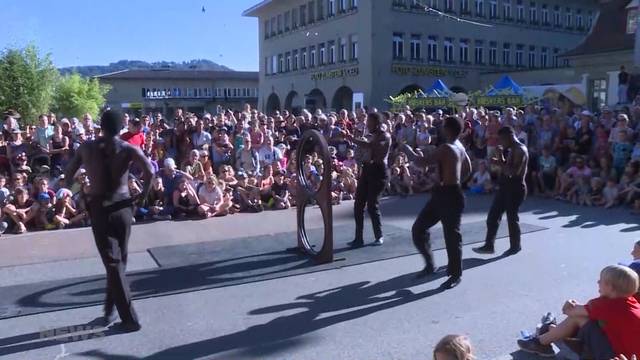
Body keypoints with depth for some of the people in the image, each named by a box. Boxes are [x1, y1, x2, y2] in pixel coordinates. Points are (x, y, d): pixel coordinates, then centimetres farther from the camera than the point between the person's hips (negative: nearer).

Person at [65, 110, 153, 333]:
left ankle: (130, 319, 1)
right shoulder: (129, 149, -4)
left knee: (112, 263, 1)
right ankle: (109, 311, 26)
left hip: (99, 208, 0)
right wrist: (145, 193, -4)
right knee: (119, 261, 17)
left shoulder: (86, 147, 1)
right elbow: (149, 171, -18)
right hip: (123, 207, 1)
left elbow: (68, 176, 1)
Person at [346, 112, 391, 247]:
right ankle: (359, 238, 8)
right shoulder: (373, 136, 19)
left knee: (372, 205, -5)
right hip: (368, 168, 8)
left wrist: (353, 139, -27)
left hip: (378, 171, -8)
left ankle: (379, 237, 13)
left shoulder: (385, 136, -9)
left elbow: (371, 146, -27)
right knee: (358, 204, 2)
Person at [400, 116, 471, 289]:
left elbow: (421, 161, -22)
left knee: (451, 235, 2)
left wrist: (407, 150, -5)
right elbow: (468, 169, 24)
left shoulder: (446, 148, -19)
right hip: (442, 193, 10)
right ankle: (430, 264, 22)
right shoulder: (459, 146, 12)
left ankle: (456, 274, 16)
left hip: (450, 196, -10)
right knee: (418, 228, 10)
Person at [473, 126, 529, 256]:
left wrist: (500, 162, -19)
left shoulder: (520, 150, -16)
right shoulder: (511, 150, 14)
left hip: (515, 188, -10)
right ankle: (489, 245, 12)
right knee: (493, 215, 7)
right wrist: (500, 161, 5)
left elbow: (514, 172, -25)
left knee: (512, 218, 2)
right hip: (506, 186, 10)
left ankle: (515, 246, 20)